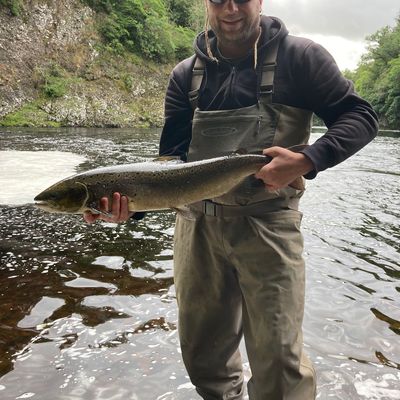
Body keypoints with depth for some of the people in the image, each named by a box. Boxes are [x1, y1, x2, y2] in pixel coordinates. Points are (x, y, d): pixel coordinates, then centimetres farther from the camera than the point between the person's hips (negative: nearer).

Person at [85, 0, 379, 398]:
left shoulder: (299, 57, -2)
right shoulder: (186, 74, 6)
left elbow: (360, 116, -2)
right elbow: (172, 157, 2)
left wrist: (307, 161, -20)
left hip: (267, 224, -3)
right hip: (197, 223, 4)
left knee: (278, 360, -2)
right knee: (202, 353, 15)